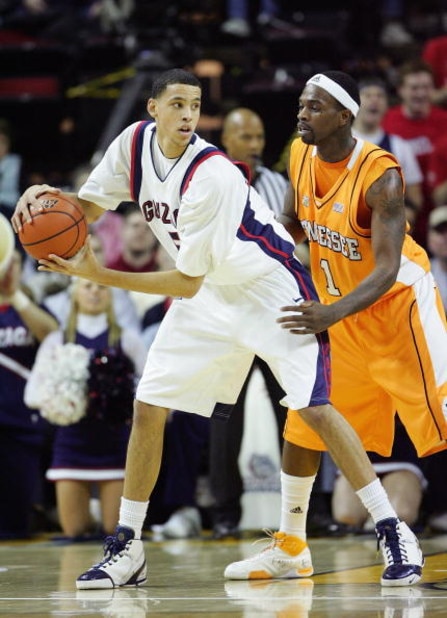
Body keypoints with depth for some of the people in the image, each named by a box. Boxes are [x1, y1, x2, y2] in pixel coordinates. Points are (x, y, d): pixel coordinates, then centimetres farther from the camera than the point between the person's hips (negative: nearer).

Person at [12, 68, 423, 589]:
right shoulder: (135, 143, -9)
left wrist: (97, 275, -28)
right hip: (209, 295, 7)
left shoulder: (211, 176, -30)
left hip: (270, 288, -7)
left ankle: (393, 533, -9)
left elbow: (185, 283, -26)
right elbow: (88, 206, 6)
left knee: (314, 409, -18)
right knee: (148, 407, 0)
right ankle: (127, 550, 10)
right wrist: (46, 196, -16)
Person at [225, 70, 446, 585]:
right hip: (341, 311, 7)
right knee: (305, 424, 11)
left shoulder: (379, 174, -27)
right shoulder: (300, 156, -5)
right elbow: (293, 225, 13)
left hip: (398, 304, -7)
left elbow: (387, 269, -32)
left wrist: (333, 313, -46)